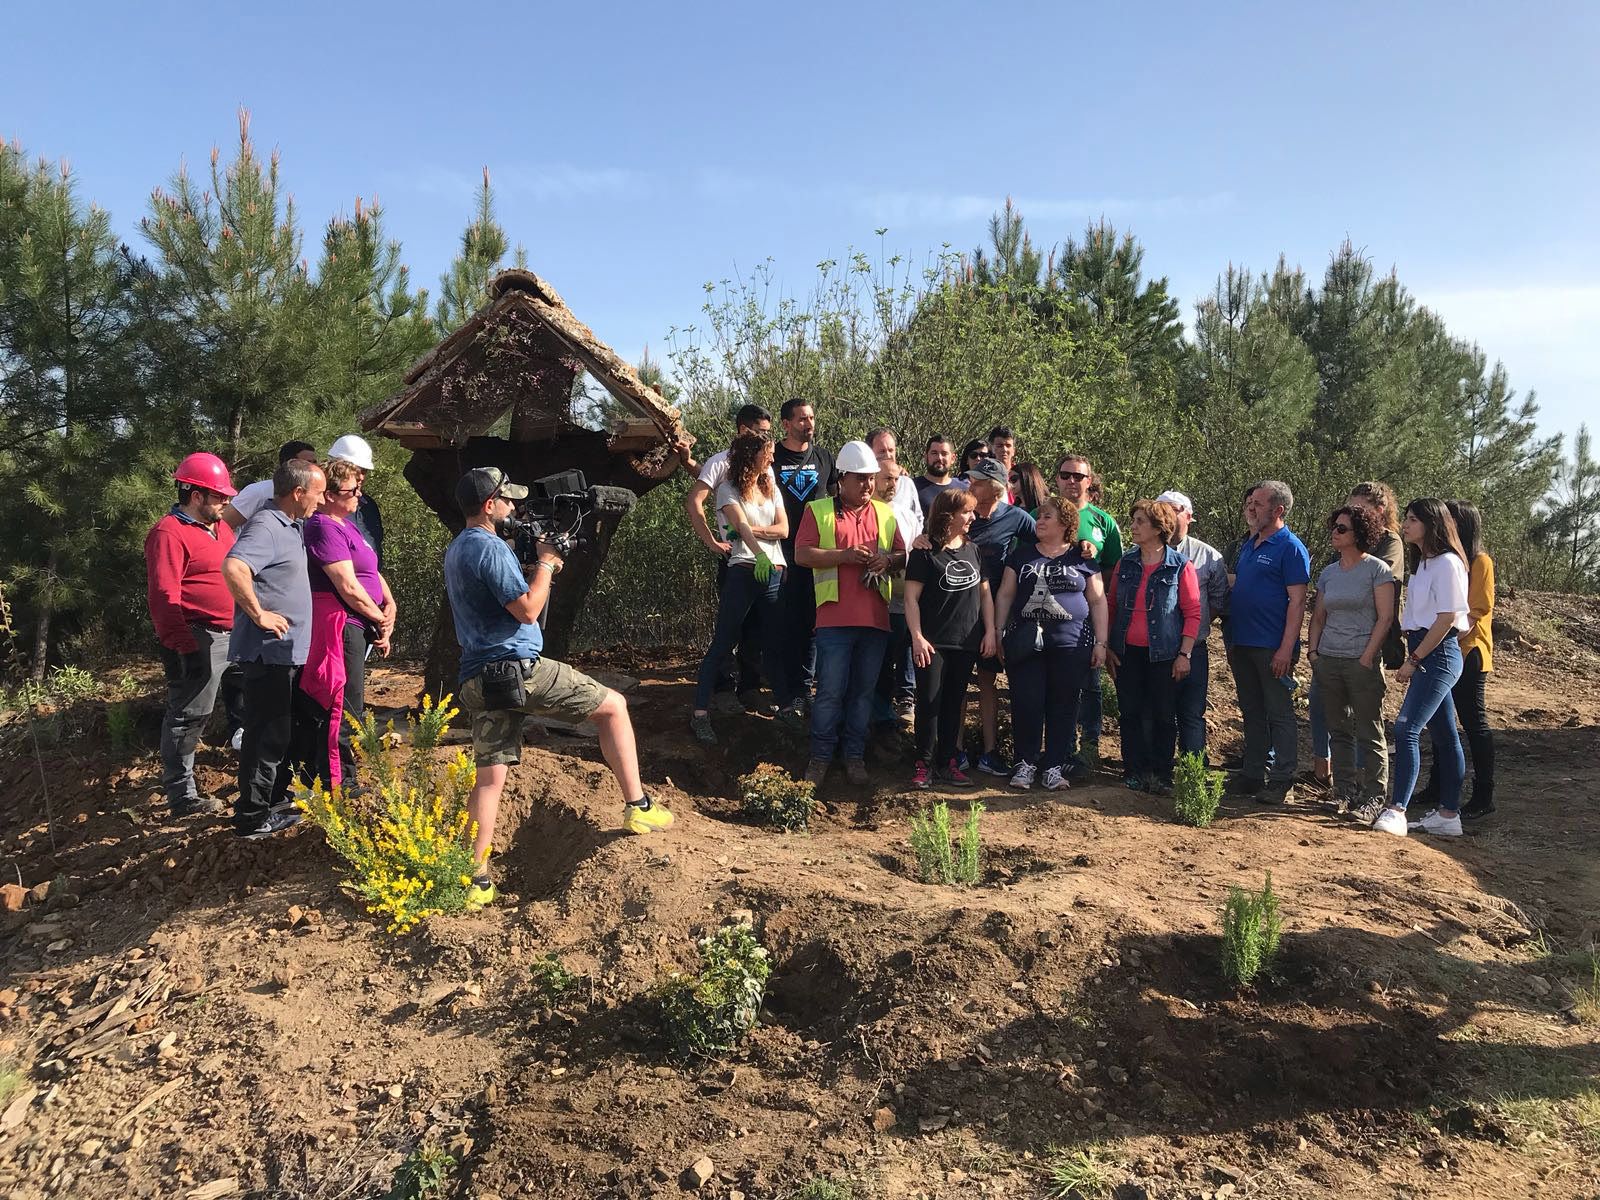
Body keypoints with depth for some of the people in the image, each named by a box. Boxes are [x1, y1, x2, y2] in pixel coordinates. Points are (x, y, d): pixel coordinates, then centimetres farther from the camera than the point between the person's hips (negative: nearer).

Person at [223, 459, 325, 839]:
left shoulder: (290, 527, 14)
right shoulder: (265, 526, -17)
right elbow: (233, 568, -35)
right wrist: (259, 615, -26)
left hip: (289, 651, 10)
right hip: (269, 651, -10)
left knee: (283, 731, 20)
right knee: (267, 733, -2)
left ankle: (277, 799, 34)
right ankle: (252, 816, 8)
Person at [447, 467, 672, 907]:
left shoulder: (456, 549, 19)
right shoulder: (490, 547, -13)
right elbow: (528, 609, -16)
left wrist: (534, 572, 17)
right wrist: (546, 562, -3)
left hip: (479, 679, 9)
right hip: (520, 669, -9)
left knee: (489, 776, 8)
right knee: (613, 706, 6)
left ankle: (477, 880, 7)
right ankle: (638, 807, 7)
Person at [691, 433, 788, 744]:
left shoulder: (771, 488, 16)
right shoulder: (729, 489, -2)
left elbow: (783, 529, 6)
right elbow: (742, 526, -19)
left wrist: (753, 531, -10)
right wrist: (760, 554, -36)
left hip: (775, 572, 5)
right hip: (744, 572, -5)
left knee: (775, 644, 10)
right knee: (722, 644, -6)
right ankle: (700, 714, -5)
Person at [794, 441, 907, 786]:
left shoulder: (884, 513, 16)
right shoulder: (818, 510, 4)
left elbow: (902, 556, 16)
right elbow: (802, 554, -5)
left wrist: (888, 561, -7)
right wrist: (845, 556, -15)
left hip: (876, 618, 4)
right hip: (835, 617, -4)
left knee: (863, 691, 9)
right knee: (831, 690, -2)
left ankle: (855, 755, 19)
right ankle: (820, 756, 12)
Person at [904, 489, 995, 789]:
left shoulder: (973, 550, 9)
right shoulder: (925, 553, -7)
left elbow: (985, 593, 14)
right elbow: (911, 598, -9)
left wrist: (990, 631, 6)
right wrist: (917, 637, -16)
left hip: (967, 643, 5)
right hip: (933, 643, -5)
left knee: (954, 704, 10)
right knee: (929, 702, -3)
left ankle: (947, 763, 19)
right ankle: (924, 763, 7)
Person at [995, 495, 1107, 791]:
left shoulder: (1082, 557, 7)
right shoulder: (1022, 553, 11)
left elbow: (1098, 600, 7)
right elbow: (1005, 595, 11)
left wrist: (1101, 642, 1)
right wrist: (998, 632, 4)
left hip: (1071, 646, -1)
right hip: (1025, 644, 1)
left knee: (1063, 705, 3)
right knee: (1026, 703, -1)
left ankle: (1054, 766, 13)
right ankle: (1026, 763, 12)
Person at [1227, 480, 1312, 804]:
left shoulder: (1290, 547, -10)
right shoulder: (1249, 544, 14)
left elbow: (1297, 601, -15)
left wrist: (1286, 649, -20)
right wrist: (1232, 641, 15)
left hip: (1272, 648, -8)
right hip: (1243, 644, 8)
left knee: (1279, 714, 0)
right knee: (1252, 713, 14)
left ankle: (1281, 781, 7)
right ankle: (1252, 775, 22)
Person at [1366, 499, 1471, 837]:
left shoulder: (1446, 563, -12)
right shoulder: (1424, 564, 16)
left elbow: (1447, 618, -16)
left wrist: (1413, 660, -14)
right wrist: (1412, 659, 8)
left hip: (1439, 654, -10)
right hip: (1425, 654, 10)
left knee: (1406, 728, -15)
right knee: (1444, 736, 11)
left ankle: (1395, 810, -16)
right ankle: (1449, 815, 15)